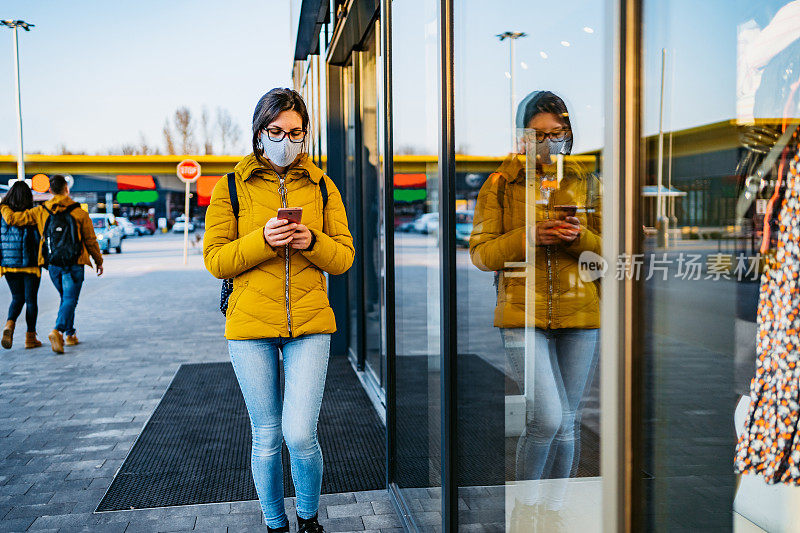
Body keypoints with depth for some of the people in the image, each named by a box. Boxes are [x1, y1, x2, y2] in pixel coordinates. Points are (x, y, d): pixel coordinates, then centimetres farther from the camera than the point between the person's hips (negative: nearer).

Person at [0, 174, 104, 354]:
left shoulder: (40, 212, 2)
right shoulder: (79, 213, -3)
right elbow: (91, 240, 2)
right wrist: (99, 261, 14)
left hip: (53, 265, 4)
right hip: (73, 265, -4)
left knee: (66, 298, 20)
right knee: (70, 300, -4)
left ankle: (70, 334, 23)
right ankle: (57, 331, -25)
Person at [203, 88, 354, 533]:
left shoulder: (322, 186, 8)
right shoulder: (231, 187, 4)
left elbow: (344, 257, 6)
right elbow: (215, 259, -1)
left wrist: (311, 242, -14)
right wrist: (262, 240, -17)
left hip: (311, 323, 0)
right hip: (251, 327, 0)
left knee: (301, 435, -7)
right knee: (267, 438, 9)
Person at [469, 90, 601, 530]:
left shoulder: (586, 184, 11)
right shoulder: (501, 184, 4)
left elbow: (608, 250, 11)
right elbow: (480, 252, -2)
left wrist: (581, 237, -10)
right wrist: (528, 237, -16)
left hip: (579, 315, 3)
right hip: (522, 315, -3)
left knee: (567, 422, 10)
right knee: (547, 417, -13)